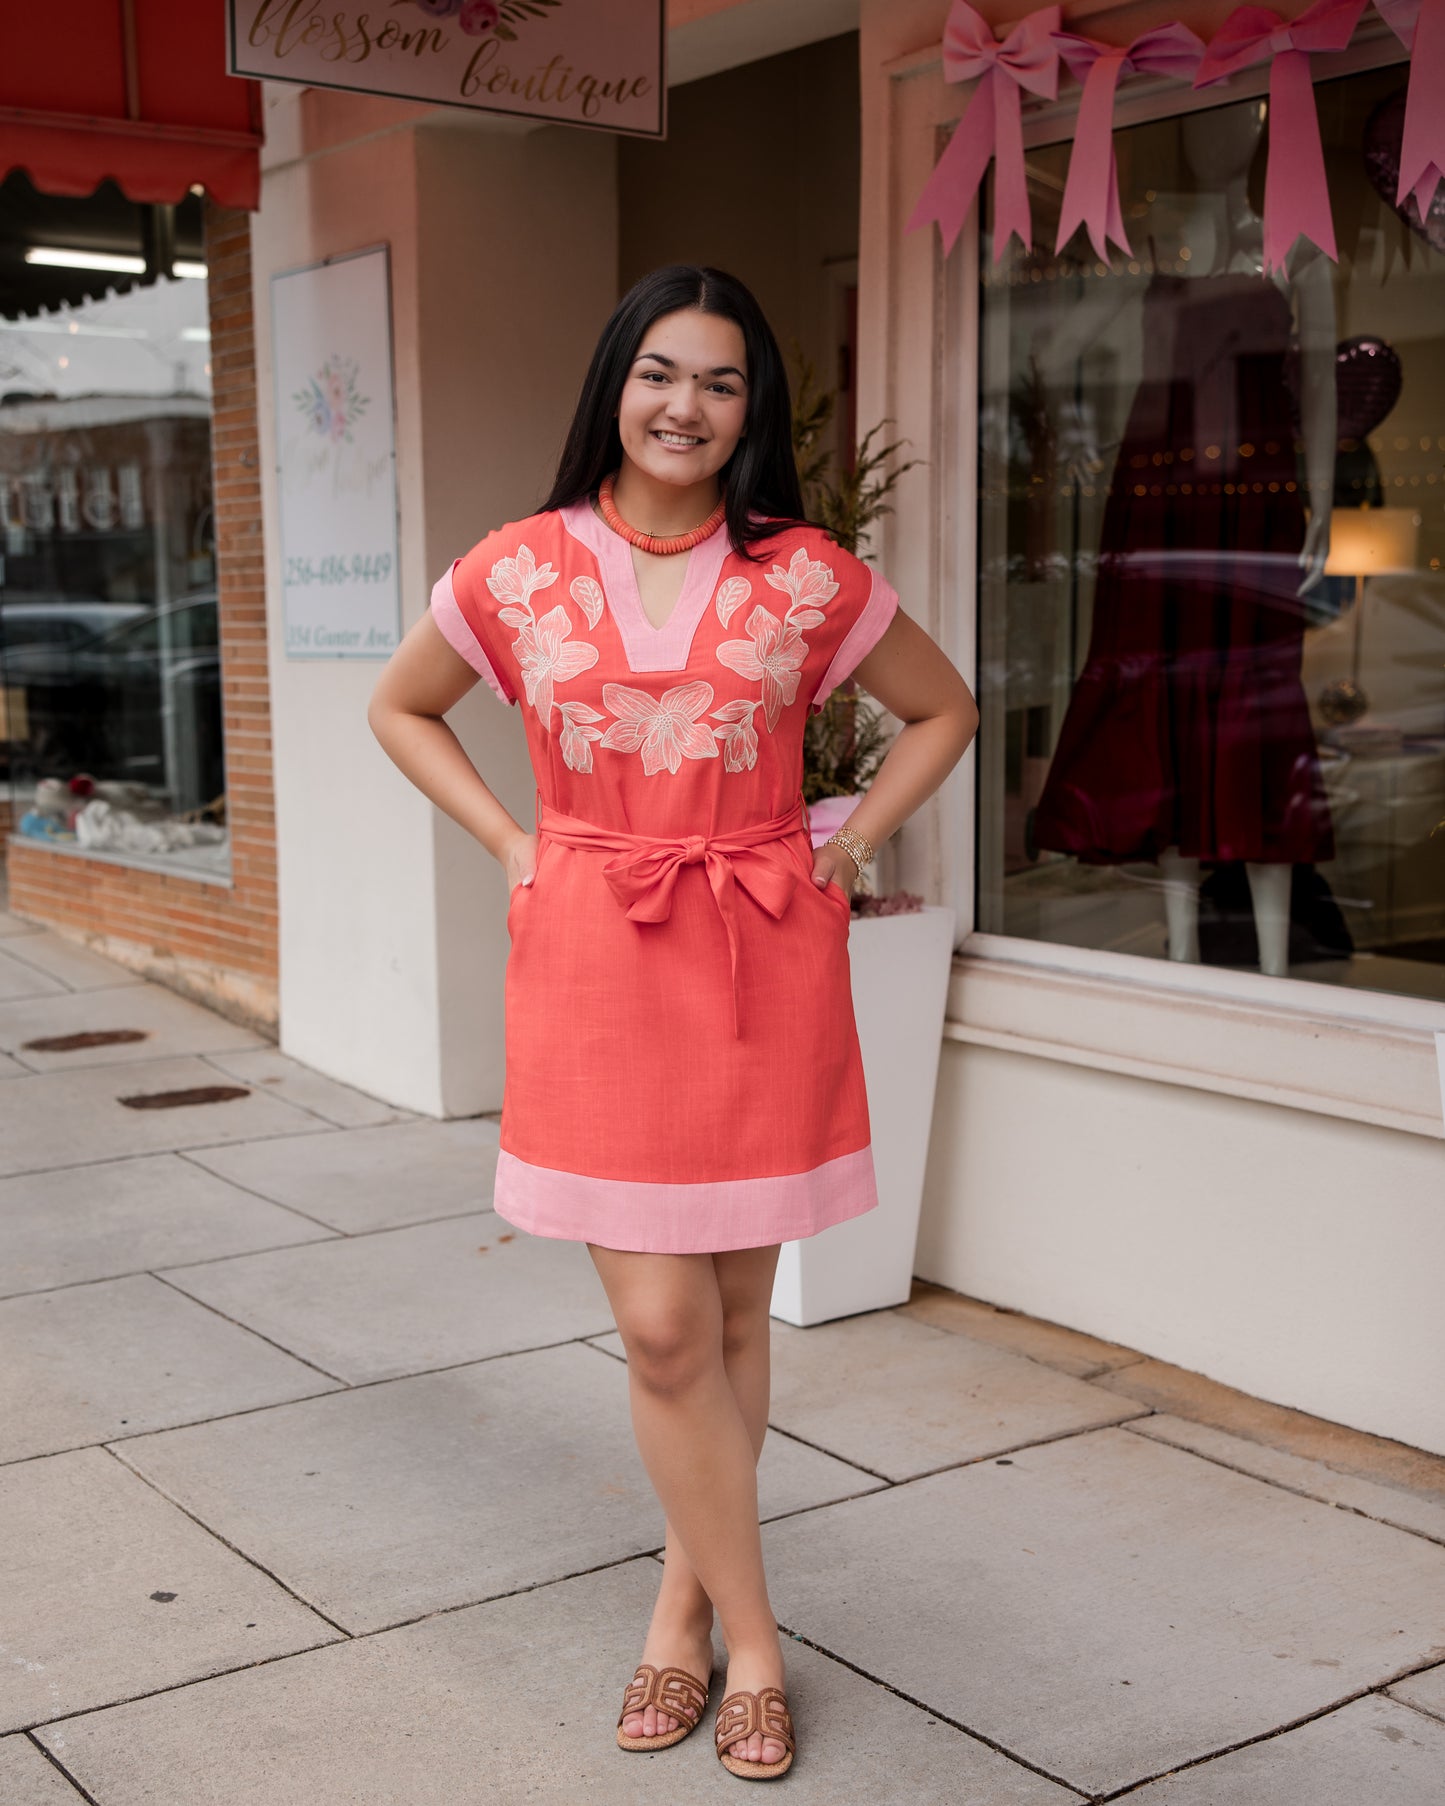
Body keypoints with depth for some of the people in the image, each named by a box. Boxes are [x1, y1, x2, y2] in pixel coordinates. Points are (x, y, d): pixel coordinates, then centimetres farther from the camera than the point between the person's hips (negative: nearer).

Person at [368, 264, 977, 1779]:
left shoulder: (807, 576, 0)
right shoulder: (519, 570, 1)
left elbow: (943, 708, 14)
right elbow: (398, 707, 16)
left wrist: (851, 844, 3)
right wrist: (509, 844, 5)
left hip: (765, 967, 1)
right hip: (596, 967, 0)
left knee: (734, 1315, 9)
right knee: (660, 1327, -3)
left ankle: (683, 1604, 30)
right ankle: (750, 1641, 16)